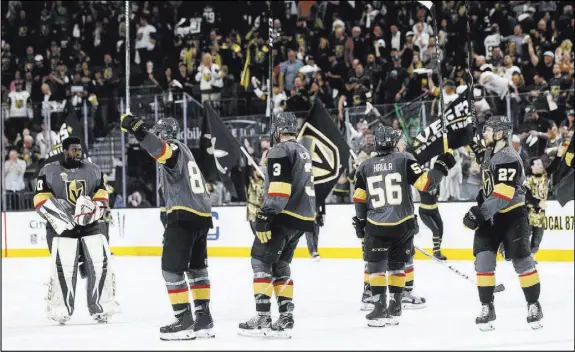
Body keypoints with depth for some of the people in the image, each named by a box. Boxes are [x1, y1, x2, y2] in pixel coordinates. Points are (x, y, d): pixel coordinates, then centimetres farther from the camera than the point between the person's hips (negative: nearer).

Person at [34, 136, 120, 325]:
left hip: (90, 225, 4)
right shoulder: (49, 171, -3)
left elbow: (102, 196, 13)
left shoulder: (93, 170, 10)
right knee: (64, 266, -14)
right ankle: (61, 309, -3)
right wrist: (62, 218, -18)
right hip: (61, 226, -4)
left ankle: (101, 307, 6)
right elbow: (41, 201, -7)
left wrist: (96, 207, -9)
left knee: (100, 263, -5)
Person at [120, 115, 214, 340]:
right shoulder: (183, 152, 26)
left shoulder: (174, 148, -5)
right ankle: (203, 318, 20)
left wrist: (139, 130, -44)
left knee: (172, 268, -8)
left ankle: (184, 321, -12)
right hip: (202, 216, 10)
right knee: (196, 267, 18)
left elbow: (161, 150, -31)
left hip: (184, 216, -10)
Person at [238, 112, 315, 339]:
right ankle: (285, 318, 7)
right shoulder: (304, 152, 21)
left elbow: (278, 188, -20)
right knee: (280, 264, 14)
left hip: (284, 215, -9)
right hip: (303, 217, 9)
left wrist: (265, 217, -23)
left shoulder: (281, 151, -9)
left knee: (261, 260, -4)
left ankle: (263, 319, -10)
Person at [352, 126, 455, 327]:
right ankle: (394, 308, 15)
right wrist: (441, 168, 3)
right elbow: (425, 183, -10)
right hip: (403, 224, 0)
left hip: (376, 227, 0)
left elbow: (359, 199, 7)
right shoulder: (405, 161, -4)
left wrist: (360, 221, 19)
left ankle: (380, 308, -5)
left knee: (375, 266, 6)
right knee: (396, 266, 14)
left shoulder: (365, 167, 3)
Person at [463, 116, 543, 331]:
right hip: (489, 216, 8)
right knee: (483, 258, -5)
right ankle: (487, 308, -1)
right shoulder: (489, 153, 7)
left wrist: (480, 213, -34)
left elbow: (503, 194, -30)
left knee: (521, 260, -6)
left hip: (512, 216, -8)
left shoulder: (509, 159, -21)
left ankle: (534, 306, 7)